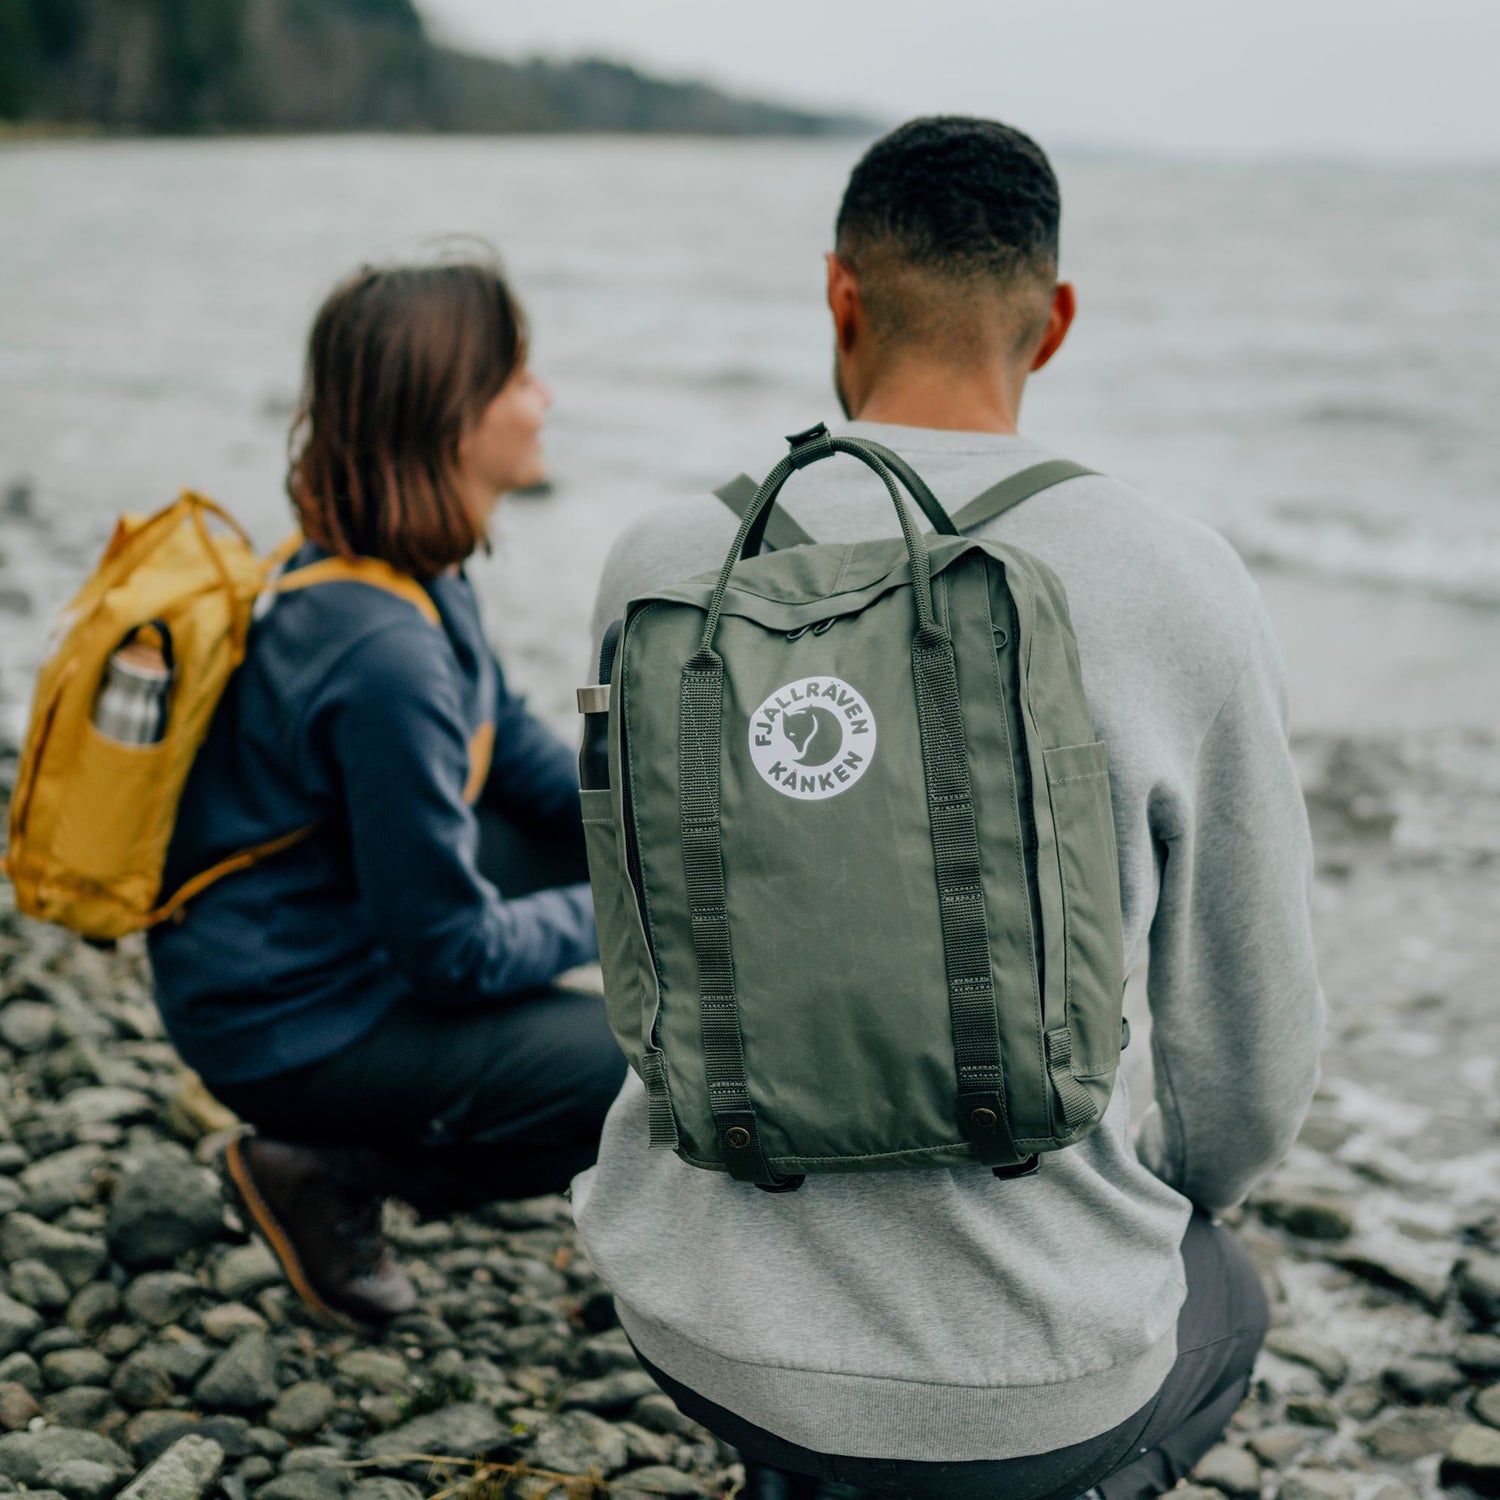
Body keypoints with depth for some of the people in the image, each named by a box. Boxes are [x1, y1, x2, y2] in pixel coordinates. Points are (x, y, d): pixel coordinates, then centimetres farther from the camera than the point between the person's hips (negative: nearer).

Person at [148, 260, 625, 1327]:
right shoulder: (383, 657, -31)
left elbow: (507, 736, 13)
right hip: (295, 1025, -9)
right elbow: (457, 949, -24)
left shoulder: (411, 562, -3)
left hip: (351, 914, 9)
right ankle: (330, 1177, 0)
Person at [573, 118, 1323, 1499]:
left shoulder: (663, 568, -8)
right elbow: (1250, 1075, -4)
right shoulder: (1186, 590, -13)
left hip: (704, 1328, 3)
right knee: (1218, 1309, 32)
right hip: (1024, 1377, -2)